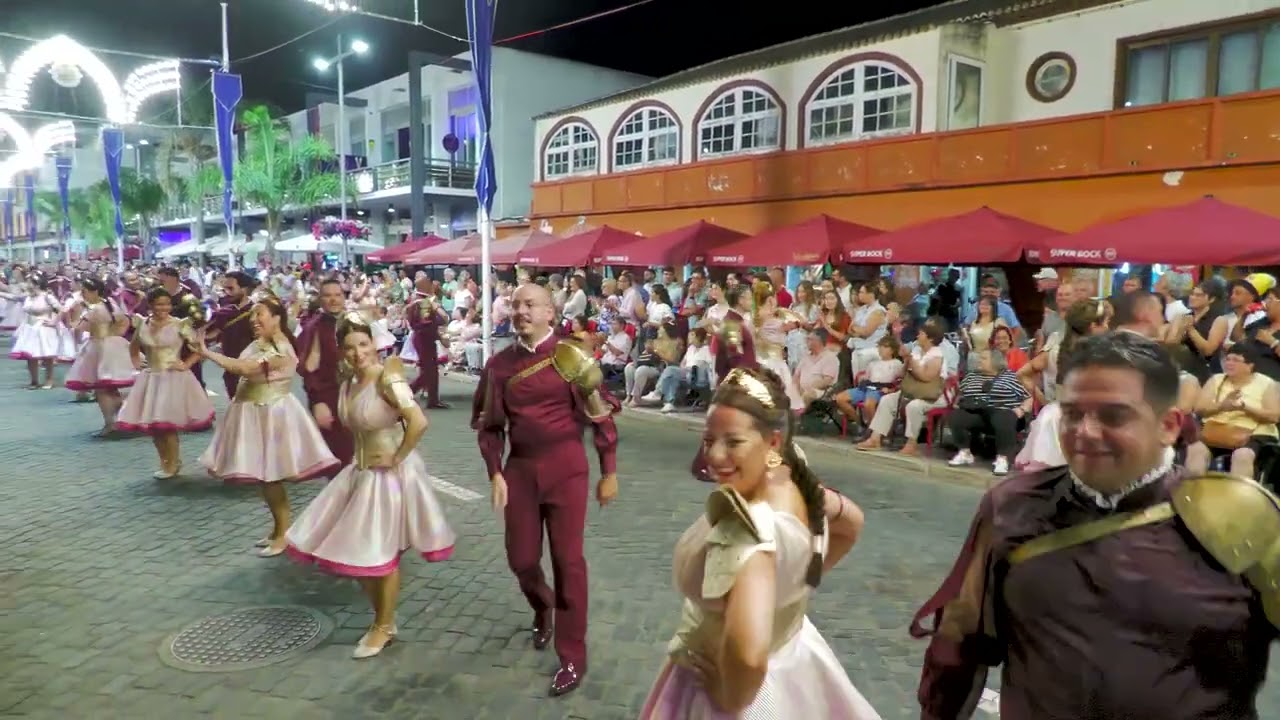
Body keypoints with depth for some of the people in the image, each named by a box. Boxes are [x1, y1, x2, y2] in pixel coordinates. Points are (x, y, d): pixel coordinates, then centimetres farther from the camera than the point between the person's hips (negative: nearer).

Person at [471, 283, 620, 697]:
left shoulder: (570, 357, -8)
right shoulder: (500, 364, 2)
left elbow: (601, 415, -4)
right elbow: (490, 425, 8)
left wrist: (609, 472, -3)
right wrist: (495, 474, -1)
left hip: (565, 466, -3)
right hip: (520, 468, 4)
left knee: (567, 559, 2)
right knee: (521, 559, 11)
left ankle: (573, 658, 17)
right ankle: (543, 610, 46)